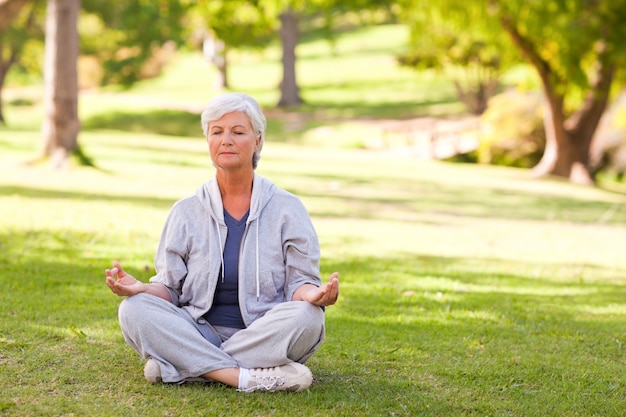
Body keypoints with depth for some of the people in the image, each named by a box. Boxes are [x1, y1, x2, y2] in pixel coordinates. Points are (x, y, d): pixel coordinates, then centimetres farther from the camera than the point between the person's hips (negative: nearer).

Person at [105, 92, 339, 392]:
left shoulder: (287, 209, 5)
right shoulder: (187, 211, 9)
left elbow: (299, 282, 2)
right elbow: (170, 288, 7)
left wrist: (312, 294, -23)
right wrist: (142, 288, -16)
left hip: (266, 338, -1)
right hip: (201, 332, 1)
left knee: (305, 317, -33)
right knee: (134, 309, -24)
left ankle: (177, 369, -26)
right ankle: (249, 378, -34)